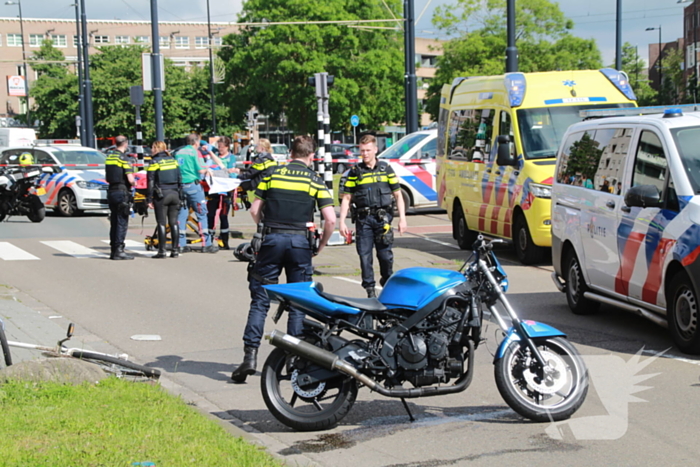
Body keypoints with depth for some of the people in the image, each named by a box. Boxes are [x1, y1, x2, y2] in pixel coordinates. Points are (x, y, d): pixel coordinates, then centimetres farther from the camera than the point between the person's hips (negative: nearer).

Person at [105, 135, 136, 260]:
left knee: (114, 222, 12)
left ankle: (113, 250, 15)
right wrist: (134, 183, 1)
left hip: (111, 191, 8)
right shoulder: (124, 158, -13)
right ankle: (119, 250, -7)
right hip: (122, 192, -8)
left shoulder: (109, 156, 11)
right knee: (122, 222, -5)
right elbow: (130, 179, -19)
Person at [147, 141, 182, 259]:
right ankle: (175, 250, 6)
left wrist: (149, 199, -5)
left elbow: (151, 182, -8)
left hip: (161, 195, -5)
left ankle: (162, 251, -5)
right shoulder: (173, 160, 11)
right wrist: (179, 194, 18)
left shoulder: (155, 162, -5)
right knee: (174, 222, 7)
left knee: (161, 223, -2)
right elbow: (180, 179, 13)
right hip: (174, 194, 5)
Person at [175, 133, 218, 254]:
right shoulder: (193, 151, -4)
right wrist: (207, 170, 12)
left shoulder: (179, 152, 13)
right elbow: (200, 170, -9)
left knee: (181, 214, 7)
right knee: (201, 213, -1)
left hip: (180, 185, 6)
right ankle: (206, 244, -3)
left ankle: (180, 244, 6)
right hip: (192, 184, -6)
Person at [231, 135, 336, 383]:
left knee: (260, 300, 3)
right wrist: (321, 245, 9)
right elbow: (330, 219, -5)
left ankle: (250, 355, -7)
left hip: (271, 239, 1)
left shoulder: (272, 174, 7)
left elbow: (255, 210, 5)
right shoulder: (314, 180, 3)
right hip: (300, 241, -1)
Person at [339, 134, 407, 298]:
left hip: (383, 217, 0)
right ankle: (370, 289, 5)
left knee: (385, 254, -1)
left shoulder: (386, 168, 10)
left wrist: (402, 218, 2)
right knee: (365, 255, -3)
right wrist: (342, 222, 0)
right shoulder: (355, 171, 9)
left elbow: (397, 195, 10)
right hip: (363, 218, 0)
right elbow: (346, 198, 7)